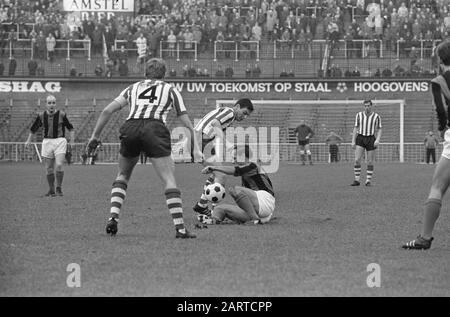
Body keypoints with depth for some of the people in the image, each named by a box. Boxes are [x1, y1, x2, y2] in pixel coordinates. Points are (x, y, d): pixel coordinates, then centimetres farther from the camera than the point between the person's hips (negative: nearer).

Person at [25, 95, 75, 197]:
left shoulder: (61, 115, -3)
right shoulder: (41, 116, 3)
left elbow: (70, 128, 6)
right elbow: (33, 129, 16)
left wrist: (72, 141, -3)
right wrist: (28, 140, 12)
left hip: (60, 141, -3)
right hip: (47, 142, 3)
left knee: (58, 166, -17)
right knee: (49, 169, 3)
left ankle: (59, 188, -1)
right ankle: (51, 191, 18)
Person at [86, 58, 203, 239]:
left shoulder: (133, 88, 27)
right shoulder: (170, 90, 23)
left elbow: (108, 111, 18)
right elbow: (186, 123, 18)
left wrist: (95, 136, 23)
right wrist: (196, 148, 24)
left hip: (130, 128, 3)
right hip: (155, 129, -3)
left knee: (123, 175, 24)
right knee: (169, 181, -3)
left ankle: (113, 217, 8)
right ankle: (180, 228, -13)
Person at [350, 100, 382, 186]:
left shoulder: (376, 116, 1)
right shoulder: (359, 115, 5)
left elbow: (379, 130, 2)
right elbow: (355, 129, 7)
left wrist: (377, 140, -16)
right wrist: (353, 141, 0)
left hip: (371, 139, -1)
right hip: (360, 139, 1)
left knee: (370, 162, 0)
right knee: (357, 160, -12)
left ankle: (368, 181, 11)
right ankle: (357, 180, -6)